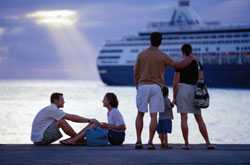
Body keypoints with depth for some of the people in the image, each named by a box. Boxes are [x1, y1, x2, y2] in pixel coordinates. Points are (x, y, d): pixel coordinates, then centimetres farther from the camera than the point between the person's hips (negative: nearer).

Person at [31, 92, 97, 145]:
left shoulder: (51, 109, 16)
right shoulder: (52, 109, -14)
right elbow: (71, 117, -18)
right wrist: (89, 120, -15)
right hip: (39, 138, -10)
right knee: (62, 122, -17)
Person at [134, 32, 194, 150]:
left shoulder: (141, 55, 3)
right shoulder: (162, 56, -1)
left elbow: (136, 72, 6)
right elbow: (177, 66, 6)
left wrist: (137, 87, 17)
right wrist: (189, 60, 22)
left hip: (143, 86, 1)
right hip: (156, 87, -1)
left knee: (140, 114, 11)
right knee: (153, 116, 0)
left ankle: (138, 141, 2)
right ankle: (150, 142, -7)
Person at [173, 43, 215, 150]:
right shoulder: (197, 63, 6)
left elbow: (176, 82, -5)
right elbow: (201, 80, 4)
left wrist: (174, 97, 1)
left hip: (182, 89, -3)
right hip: (195, 91, 3)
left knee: (184, 118, -3)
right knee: (199, 118, 9)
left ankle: (186, 144, -7)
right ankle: (208, 143, 4)